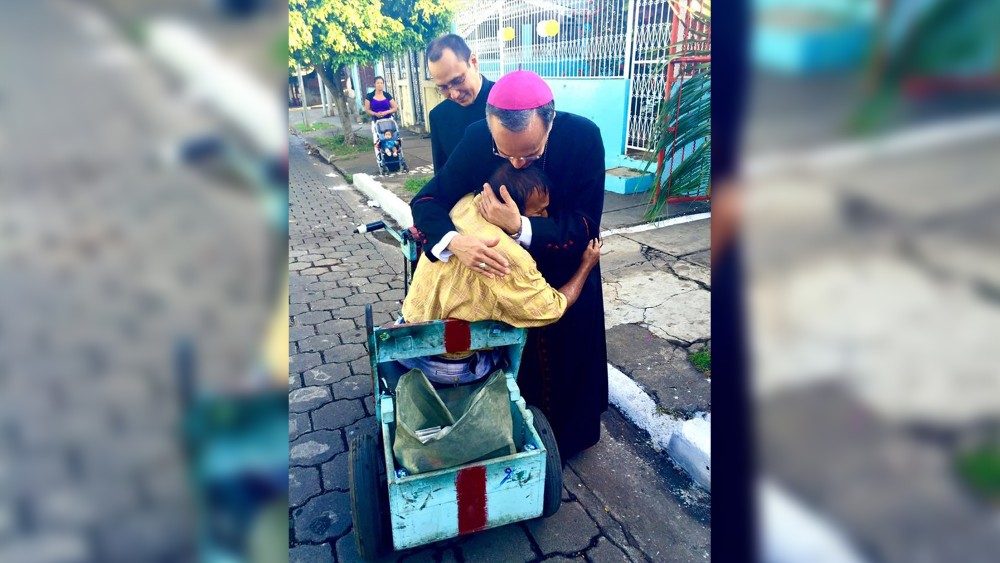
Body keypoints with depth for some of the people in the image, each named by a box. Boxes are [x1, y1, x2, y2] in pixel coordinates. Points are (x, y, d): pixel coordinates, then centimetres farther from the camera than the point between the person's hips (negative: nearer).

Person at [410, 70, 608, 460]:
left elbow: (586, 225, -26)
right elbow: (428, 200, -20)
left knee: (566, 360, 19)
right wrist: (454, 241, -42)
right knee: (516, 363, 15)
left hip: (566, 274, 0)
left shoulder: (584, 138, -28)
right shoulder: (477, 138, -24)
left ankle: (567, 436, 47)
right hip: (504, 266, 1)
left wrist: (520, 226, -42)